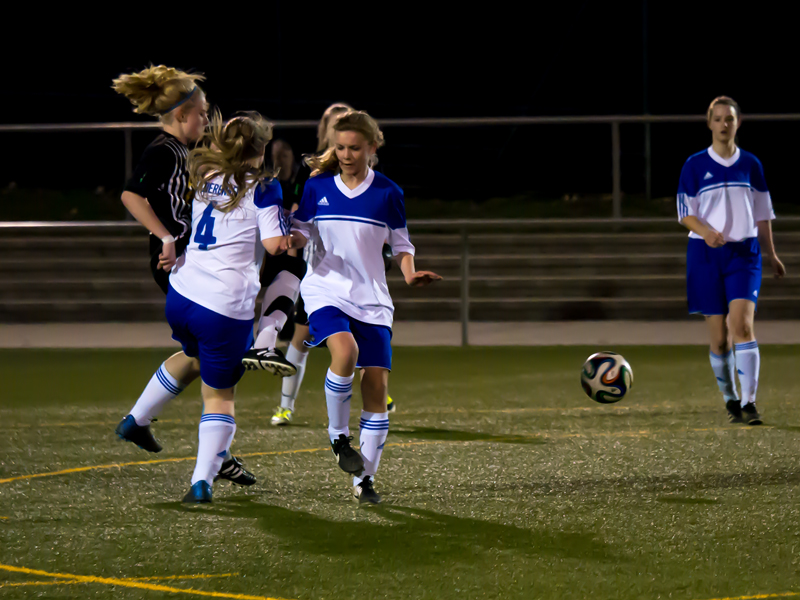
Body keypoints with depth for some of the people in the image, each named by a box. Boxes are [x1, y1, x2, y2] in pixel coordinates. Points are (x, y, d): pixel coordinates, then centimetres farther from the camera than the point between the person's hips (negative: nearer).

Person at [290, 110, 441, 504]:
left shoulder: (387, 193, 2)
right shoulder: (317, 187, 3)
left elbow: (401, 244, 10)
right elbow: (300, 232, 10)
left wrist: (410, 273, -9)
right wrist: (288, 240, -13)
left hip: (371, 300, 1)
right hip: (325, 291, -1)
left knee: (376, 385, -4)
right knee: (345, 350, -31)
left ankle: (364, 479, 8)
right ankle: (338, 435, -8)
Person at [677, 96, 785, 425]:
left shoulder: (751, 165, 8)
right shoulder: (695, 165, 3)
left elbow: (762, 213, 15)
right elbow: (686, 213, 0)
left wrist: (771, 254, 15)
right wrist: (706, 232, -20)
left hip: (744, 251, 0)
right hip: (706, 253, 0)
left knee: (742, 324, -18)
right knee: (718, 334, 1)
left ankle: (749, 402, -20)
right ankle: (730, 400, 18)